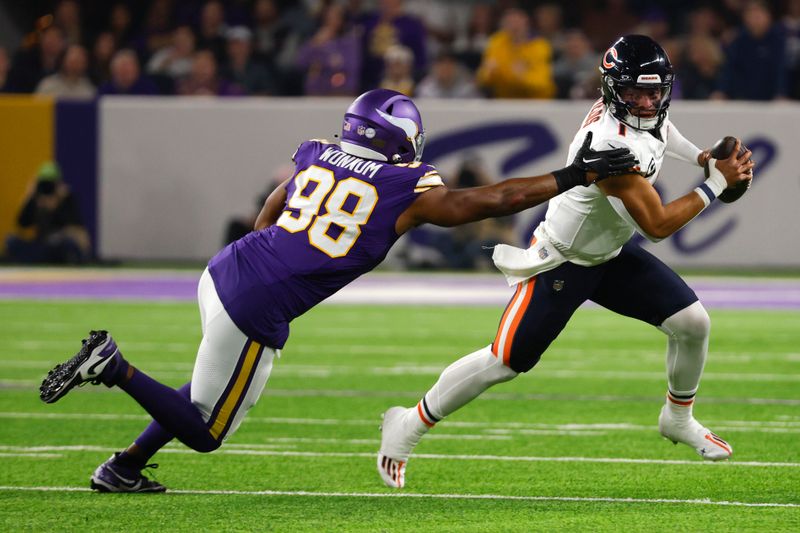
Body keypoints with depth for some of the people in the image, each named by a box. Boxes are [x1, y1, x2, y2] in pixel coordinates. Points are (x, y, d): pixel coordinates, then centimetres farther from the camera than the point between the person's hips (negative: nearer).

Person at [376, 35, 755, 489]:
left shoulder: (648, 114, -10)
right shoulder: (613, 148, -36)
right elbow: (657, 226, -29)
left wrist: (702, 157, 2)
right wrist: (717, 184, -22)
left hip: (612, 255, 8)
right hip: (563, 262, -8)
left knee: (692, 323, -1)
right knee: (505, 363, -5)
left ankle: (679, 420, 26)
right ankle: (408, 427, 13)